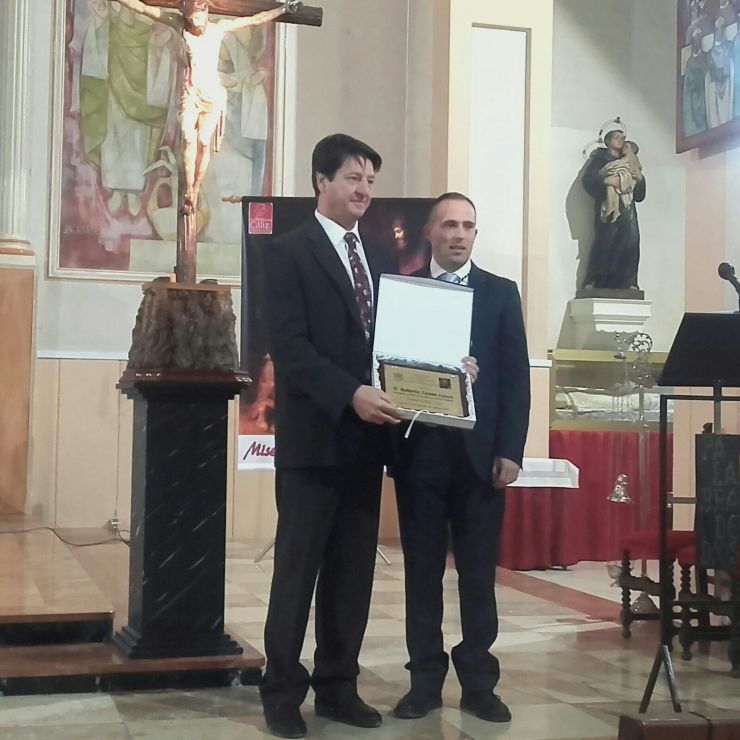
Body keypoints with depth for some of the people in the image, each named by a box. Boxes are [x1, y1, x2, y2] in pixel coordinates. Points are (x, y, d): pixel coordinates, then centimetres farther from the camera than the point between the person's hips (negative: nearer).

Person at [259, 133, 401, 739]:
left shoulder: (379, 259, 16)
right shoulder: (290, 253, -5)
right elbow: (290, 348, -15)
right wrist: (350, 395, -25)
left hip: (366, 438, 6)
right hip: (314, 437, -6)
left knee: (353, 571, 10)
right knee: (298, 569, 2)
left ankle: (338, 687, 21)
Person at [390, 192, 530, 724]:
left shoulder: (501, 293, 8)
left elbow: (516, 377, 3)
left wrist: (509, 451, -6)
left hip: (480, 452, 0)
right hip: (419, 451, 0)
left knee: (479, 572, 5)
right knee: (422, 570, 6)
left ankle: (479, 683, 14)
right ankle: (425, 681, 15)